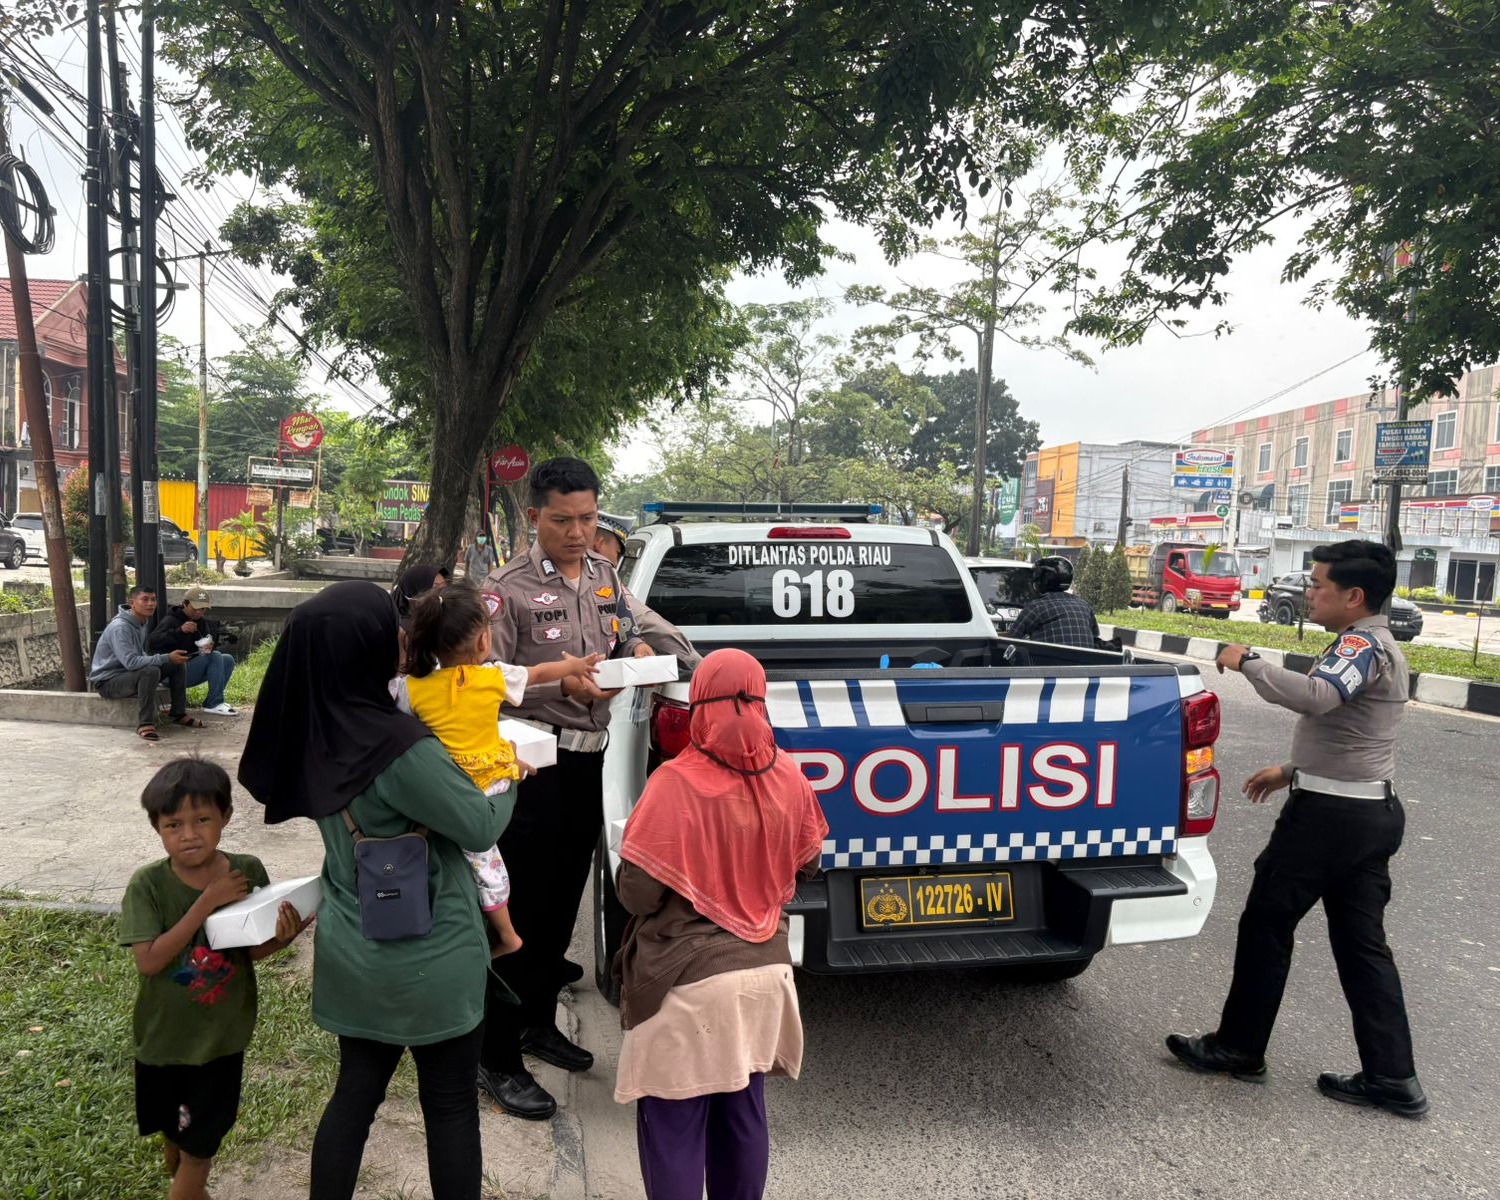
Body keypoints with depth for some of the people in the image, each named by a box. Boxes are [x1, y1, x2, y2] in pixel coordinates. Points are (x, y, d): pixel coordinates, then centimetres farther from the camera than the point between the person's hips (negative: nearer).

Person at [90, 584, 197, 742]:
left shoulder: (142, 622, 7)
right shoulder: (120, 627, -23)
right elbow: (130, 662, -34)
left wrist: (170, 658, 0)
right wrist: (166, 658, -35)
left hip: (130, 673, 9)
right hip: (108, 680, -9)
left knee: (178, 663, -1)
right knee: (151, 671, -36)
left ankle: (178, 713, 7)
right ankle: (145, 725, -32)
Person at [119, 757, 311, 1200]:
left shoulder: (248, 872, -15)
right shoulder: (148, 885, -20)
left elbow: (250, 951, -6)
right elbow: (149, 960, -26)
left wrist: (281, 937, -29)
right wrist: (207, 903, -32)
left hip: (223, 1032, 0)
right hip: (165, 1034, 0)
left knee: (204, 1135, 16)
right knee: (170, 1128, 25)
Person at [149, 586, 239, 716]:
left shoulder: (202, 622, 10)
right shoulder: (170, 621, -12)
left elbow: (209, 641, 15)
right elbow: (151, 642, -26)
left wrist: (208, 646, -12)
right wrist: (180, 631, -38)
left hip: (195, 668, 8)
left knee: (228, 659, -5)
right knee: (215, 657, -25)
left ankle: (212, 702, -4)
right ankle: (214, 704, -21)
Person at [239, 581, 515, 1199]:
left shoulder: (311, 736, -6)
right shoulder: (399, 747, -30)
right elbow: (481, 826, -19)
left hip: (351, 950, 6)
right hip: (428, 957, -6)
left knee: (355, 1090, 22)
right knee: (450, 1104, 13)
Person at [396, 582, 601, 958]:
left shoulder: (410, 688, -10)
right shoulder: (494, 677, -5)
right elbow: (538, 673, 13)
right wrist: (573, 666, 31)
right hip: (496, 777, 1)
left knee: (480, 856, 9)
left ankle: (506, 935, 20)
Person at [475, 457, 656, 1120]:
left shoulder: (604, 574, 9)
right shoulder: (509, 588, -13)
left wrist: (634, 651, 0)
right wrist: (560, 685, -26)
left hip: (588, 758, 7)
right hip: (535, 762, -7)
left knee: (562, 902, 18)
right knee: (522, 911, -1)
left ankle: (538, 1023, 36)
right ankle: (496, 1059, 14)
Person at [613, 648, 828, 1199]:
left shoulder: (675, 782, -20)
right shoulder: (788, 777, -4)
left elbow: (637, 891, -16)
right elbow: (806, 863, 11)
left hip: (688, 981, -5)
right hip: (762, 970, 5)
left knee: (674, 1125, 9)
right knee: (742, 1110, 20)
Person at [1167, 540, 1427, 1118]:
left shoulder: (1362, 646, -17)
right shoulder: (1377, 647, 17)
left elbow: (1315, 697, -37)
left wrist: (1247, 662, -24)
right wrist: (1292, 770, 27)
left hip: (1328, 813, -10)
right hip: (1371, 810, 10)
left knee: (1266, 925, 2)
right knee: (1362, 942, 13)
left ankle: (1239, 1047, 14)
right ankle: (1392, 1077, 17)